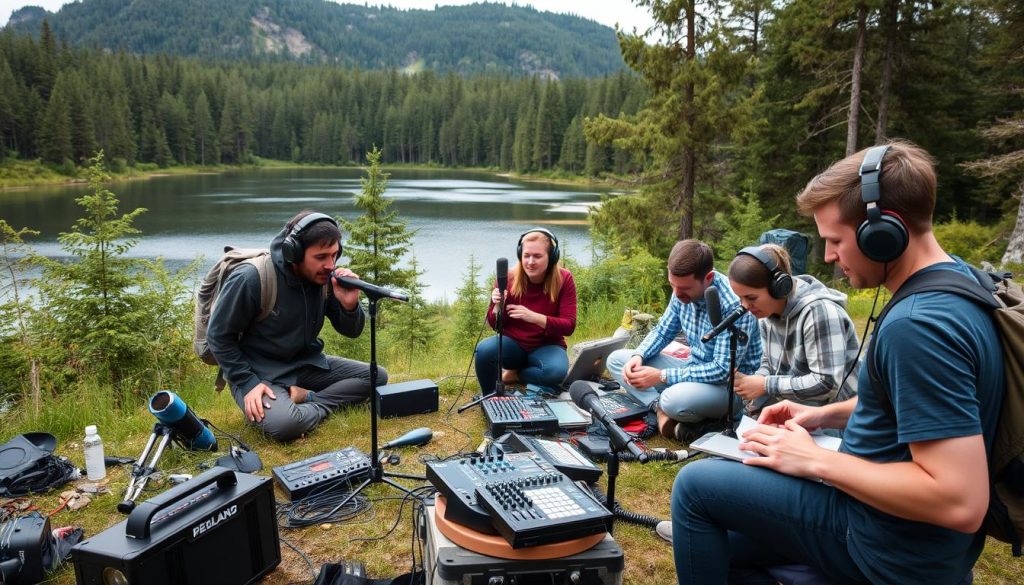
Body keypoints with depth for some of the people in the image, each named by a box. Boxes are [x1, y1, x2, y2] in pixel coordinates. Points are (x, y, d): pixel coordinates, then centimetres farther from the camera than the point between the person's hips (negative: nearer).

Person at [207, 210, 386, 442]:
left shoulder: (326, 276, -8)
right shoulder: (250, 278, -22)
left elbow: (351, 331, 0)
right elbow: (219, 336, -12)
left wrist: (349, 305, -22)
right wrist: (248, 383, -18)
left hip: (306, 362, 6)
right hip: (259, 372, -6)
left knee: (376, 377, -3)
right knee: (285, 424, -35)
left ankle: (307, 399, -10)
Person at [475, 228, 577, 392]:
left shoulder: (564, 279, -11)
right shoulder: (509, 278, -10)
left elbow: (569, 326, -15)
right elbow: (494, 325, -2)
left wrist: (533, 317, -31)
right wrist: (497, 307, -27)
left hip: (547, 346, -1)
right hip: (513, 342, 1)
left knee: (557, 371, -35)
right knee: (484, 350, -32)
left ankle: (513, 375, -6)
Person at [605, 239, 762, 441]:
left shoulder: (734, 305, -28)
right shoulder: (683, 290, -6)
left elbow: (723, 371, -28)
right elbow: (662, 331, 9)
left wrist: (661, 376, -26)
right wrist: (638, 356, -12)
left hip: (729, 383, -8)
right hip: (695, 369, 8)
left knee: (674, 400, -40)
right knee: (617, 359, -2)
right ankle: (661, 409, -18)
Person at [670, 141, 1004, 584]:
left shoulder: (918, 326, -31)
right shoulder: (950, 282, 3)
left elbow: (961, 501, -32)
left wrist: (814, 460, -23)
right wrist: (826, 415, 8)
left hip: (894, 547, -9)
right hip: (895, 524, 10)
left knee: (695, 486, -4)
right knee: (726, 545, 20)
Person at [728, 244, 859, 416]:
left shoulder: (818, 311, -23)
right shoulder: (768, 312, 2)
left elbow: (828, 384, -26)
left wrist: (765, 385, -22)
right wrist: (754, 380, -8)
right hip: (791, 409, 7)